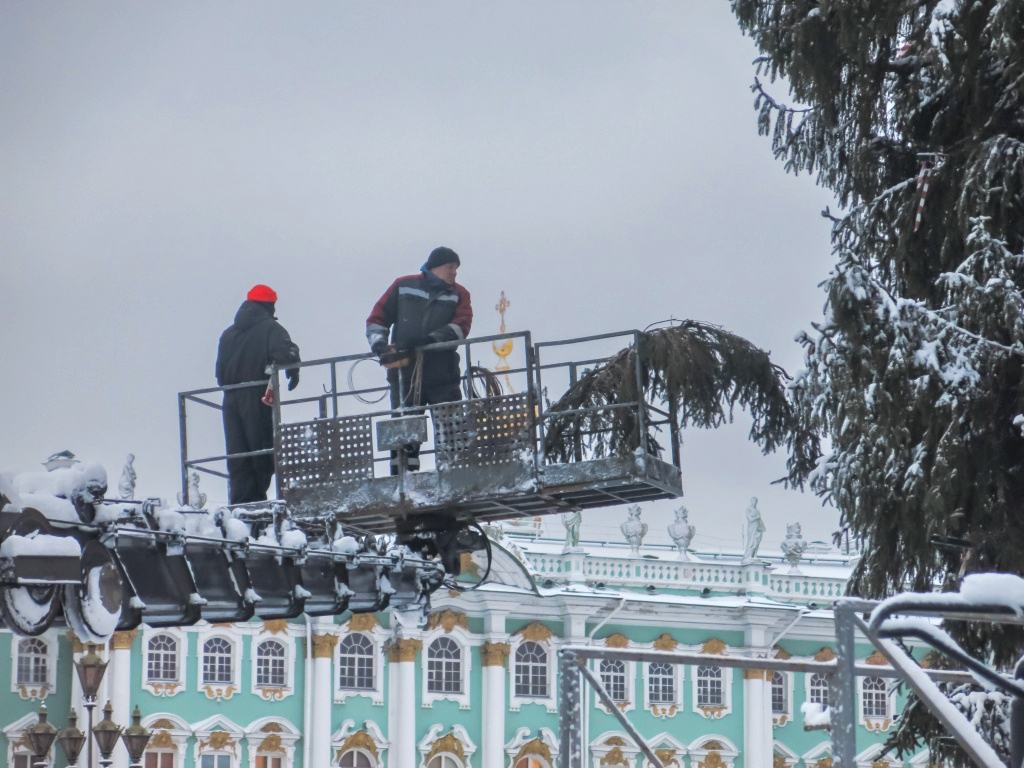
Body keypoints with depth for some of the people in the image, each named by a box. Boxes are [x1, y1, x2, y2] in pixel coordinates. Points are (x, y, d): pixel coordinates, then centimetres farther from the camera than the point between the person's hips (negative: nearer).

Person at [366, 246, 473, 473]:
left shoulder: (459, 295, 10)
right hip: (405, 375, 0)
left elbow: (461, 326, -7)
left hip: (443, 377, 0)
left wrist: (431, 339, -22)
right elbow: (378, 318, 11)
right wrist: (378, 342, -9)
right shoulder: (403, 286, 9)